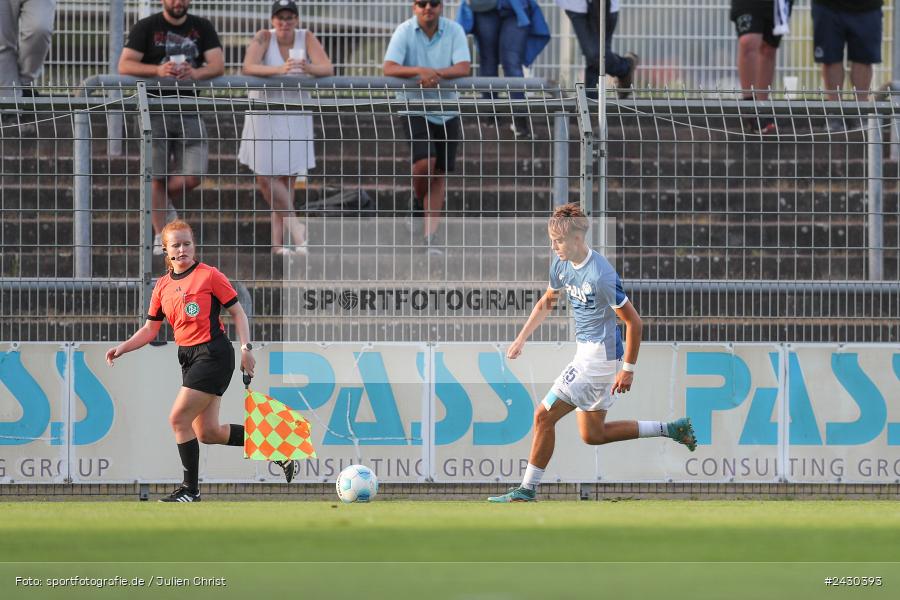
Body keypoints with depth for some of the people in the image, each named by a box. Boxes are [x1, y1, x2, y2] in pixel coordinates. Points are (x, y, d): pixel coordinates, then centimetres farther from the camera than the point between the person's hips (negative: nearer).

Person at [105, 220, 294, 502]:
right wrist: (122, 348, 4)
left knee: (179, 418, -12)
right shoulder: (162, 285, 11)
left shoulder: (209, 275, -7)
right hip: (188, 357, 7)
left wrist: (246, 348, -12)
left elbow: (237, 312, -3)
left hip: (213, 353, -7)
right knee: (207, 432, 7)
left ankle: (190, 489, -1)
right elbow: (150, 329, 17)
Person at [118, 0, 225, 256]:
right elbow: (125, 65, -7)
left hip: (189, 111, 3)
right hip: (154, 110, -3)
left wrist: (195, 73, -22)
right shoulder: (146, 28, 1)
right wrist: (158, 70, -23)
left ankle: (164, 202, 25)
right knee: (157, 177, -5)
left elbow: (218, 64, 0)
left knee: (192, 176, -6)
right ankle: (160, 237, 2)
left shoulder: (202, 28, 9)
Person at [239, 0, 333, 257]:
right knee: (265, 176, -9)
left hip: (295, 116, 2)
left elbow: (328, 69, -12)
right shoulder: (264, 38, -10)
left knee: (288, 177, 2)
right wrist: (278, 70, -42)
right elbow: (248, 67, -25)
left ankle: (277, 242, 6)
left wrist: (309, 68, -35)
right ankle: (294, 224, 7)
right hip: (264, 112, -2)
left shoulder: (306, 38, -3)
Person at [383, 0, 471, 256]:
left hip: (446, 110, 3)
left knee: (439, 173, 2)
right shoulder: (404, 31, -8)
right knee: (425, 161, -22)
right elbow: (389, 68, -17)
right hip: (415, 107, -3)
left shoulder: (454, 31, -3)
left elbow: (464, 68, -11)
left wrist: (433, 73, -26)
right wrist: (420, 71, -33)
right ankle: (418, 203, 11)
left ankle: (429, 237, 6)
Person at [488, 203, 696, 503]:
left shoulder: (602, 276, -24)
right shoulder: (561, 264, 3)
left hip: (599, 356, -10)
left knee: (544, 416, -7)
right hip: (587, 352, 10)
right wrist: (522, 338, 16)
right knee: (593, 434, 16)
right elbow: (546, 302, 22)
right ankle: (671, 429, 23)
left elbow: (633, 321, -18)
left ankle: (527, 490, 3)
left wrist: (628, 369, -16)